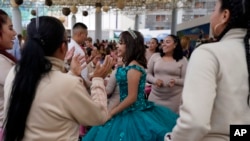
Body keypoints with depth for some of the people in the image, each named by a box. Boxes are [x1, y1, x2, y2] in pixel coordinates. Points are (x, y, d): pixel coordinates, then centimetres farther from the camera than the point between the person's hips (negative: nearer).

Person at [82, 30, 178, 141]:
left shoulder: (133, 68, -21)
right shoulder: (129, 65, 7)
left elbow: (132, 98, -21)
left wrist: (111, 113, -13)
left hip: (134, 115, -9)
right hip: (129, 112, 9)